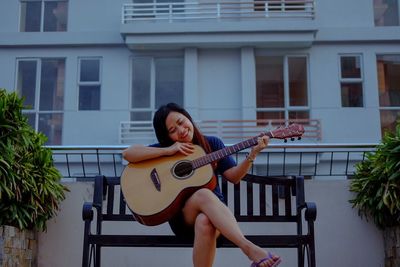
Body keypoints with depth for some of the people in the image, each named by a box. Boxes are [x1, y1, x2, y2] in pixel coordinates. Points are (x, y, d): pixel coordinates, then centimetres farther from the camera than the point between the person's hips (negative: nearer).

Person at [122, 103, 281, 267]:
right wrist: (167, 150, -13)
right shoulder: (165, 149, 6)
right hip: (181, 215, -1)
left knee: (204, 222, -39)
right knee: (204, 194, -37)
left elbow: (233, 176, 7)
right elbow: (127, 153, -7)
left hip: (214, 210, 1)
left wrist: (252, 155, -9)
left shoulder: (212, 143, 9)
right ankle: (250, 249, -50)